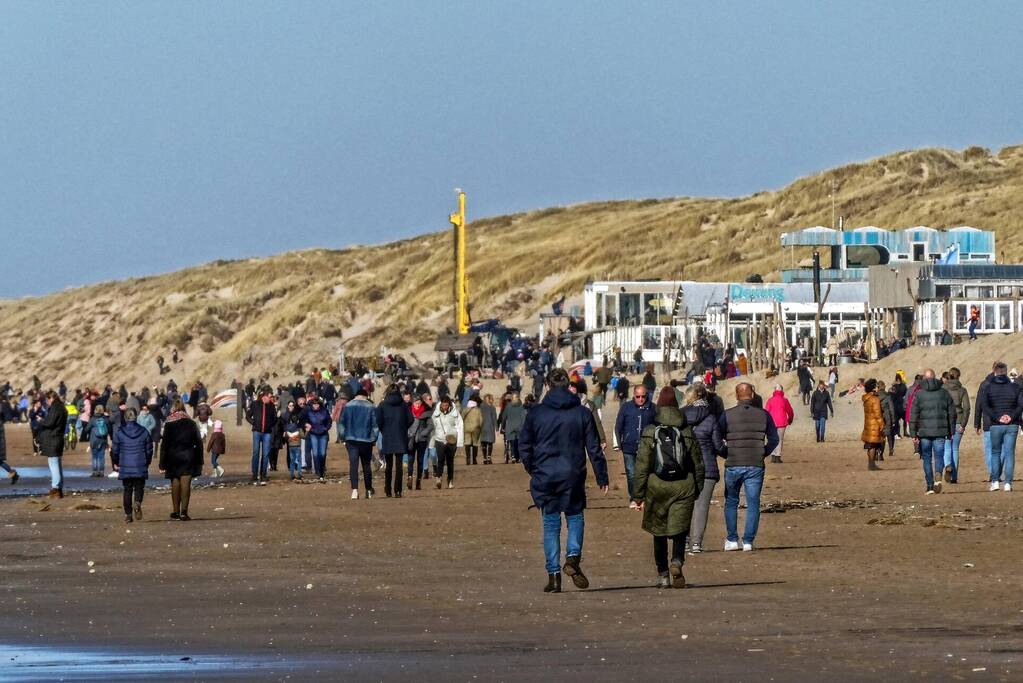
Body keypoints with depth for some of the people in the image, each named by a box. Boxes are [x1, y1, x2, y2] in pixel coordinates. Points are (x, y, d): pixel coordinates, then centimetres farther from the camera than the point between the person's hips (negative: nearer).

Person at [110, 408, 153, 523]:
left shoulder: (119, 433, -4)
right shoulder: (144, 432, -1)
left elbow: (115, 450, 2)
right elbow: (149, 450, 6)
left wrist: (115, 463, 18)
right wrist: (147, 463, 22)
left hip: (125, 467, 0)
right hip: (140, 467, 0)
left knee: (127, 490, 9)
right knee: (139, 487, 9)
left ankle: (128, 514, 6)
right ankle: (137, 503, -22)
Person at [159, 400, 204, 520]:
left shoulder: (169, 425, -5)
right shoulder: (191, 424, 2)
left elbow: (165, 445, -6)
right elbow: (199, 443, 6)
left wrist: (162, 464, -4)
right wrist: (199, 461, 13)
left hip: (173, 457, -1)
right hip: (188, 457, 1)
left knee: (175, 484, 9)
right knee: (186, 483, -3)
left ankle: (176, 511, 15)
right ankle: (184, 511, -13)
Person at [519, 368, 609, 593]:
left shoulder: (535, 413, -1)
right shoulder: (582, 413, 0)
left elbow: (524, 445, 2)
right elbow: (594, 448, 1)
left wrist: (532, 469, 17)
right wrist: (602, 477, 7)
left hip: (544, 476, 0)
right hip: (573, 476, 0)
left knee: (551, 524, 6)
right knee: (575, 516, 15)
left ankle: (553, 574, 1)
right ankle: (573, 557, -10)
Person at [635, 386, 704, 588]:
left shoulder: (650, 432, -4)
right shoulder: (687, 432, 1)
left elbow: (642, 465, -5)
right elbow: (698, 464, 7)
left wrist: (640, 495, 1)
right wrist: (697, 490, 18)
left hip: (657, 487, 0)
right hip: (683, 486, 0)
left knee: (659, 533, 14)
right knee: (679, 531, 1)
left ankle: (663, 575, 17)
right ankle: (677, 562, -27)